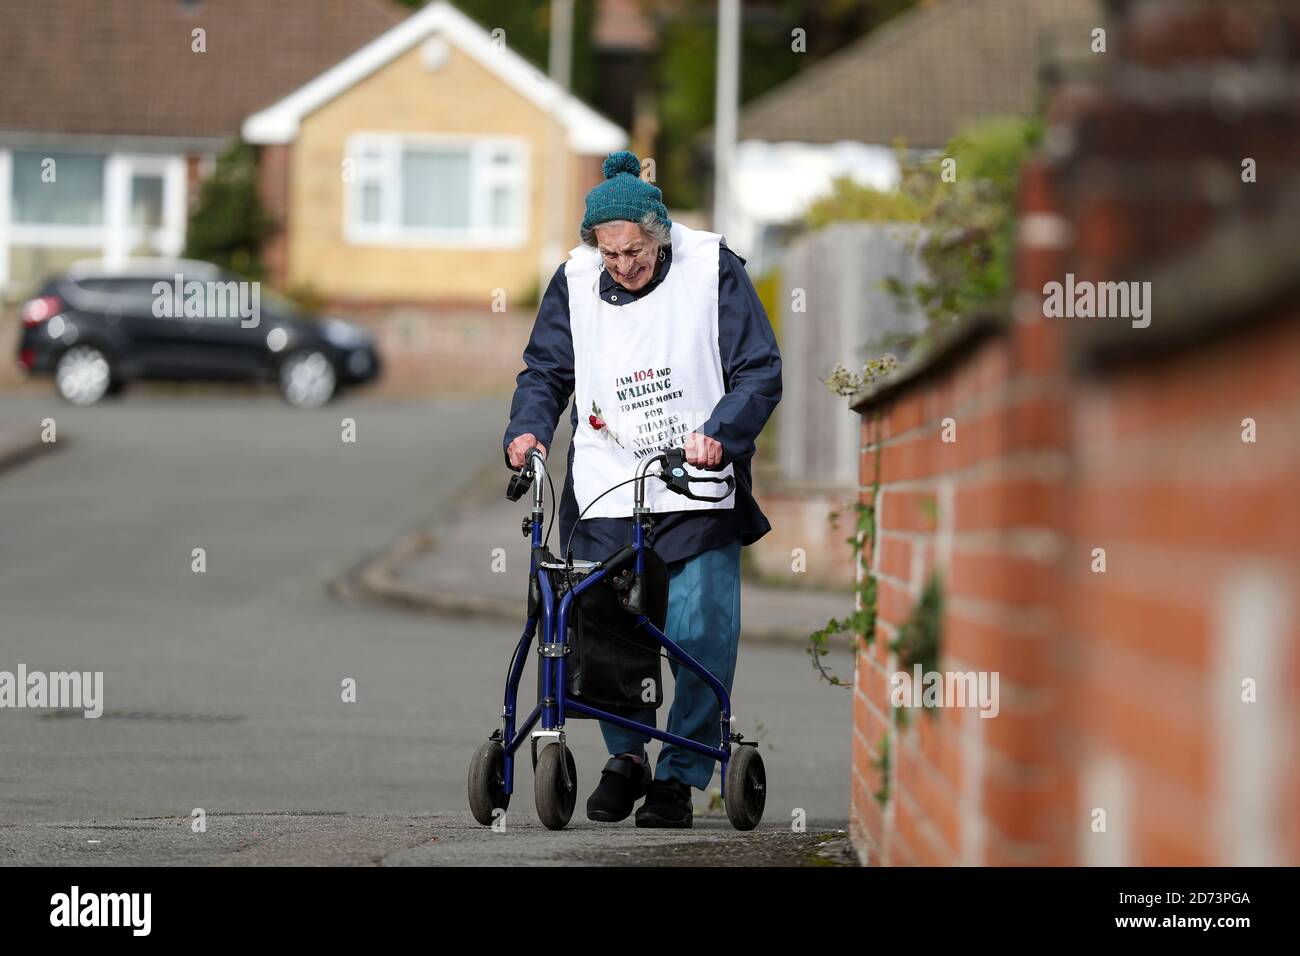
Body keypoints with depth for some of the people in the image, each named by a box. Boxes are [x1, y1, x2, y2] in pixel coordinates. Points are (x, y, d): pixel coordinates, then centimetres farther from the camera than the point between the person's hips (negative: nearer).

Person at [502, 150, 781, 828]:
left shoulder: (713, 270, -3)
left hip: (699, 497, -2)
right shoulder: (575, 282, 5)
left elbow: (759, 371, -2)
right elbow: (544, 371, 16)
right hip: (605, 495, 2)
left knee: (700, 634, -8)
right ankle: (626, 756, 18)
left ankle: (679, 775, 6)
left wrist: (717, 434, -17)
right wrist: (527, 429, -3)